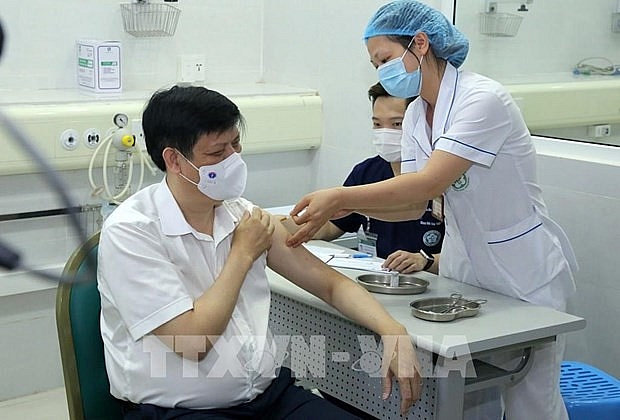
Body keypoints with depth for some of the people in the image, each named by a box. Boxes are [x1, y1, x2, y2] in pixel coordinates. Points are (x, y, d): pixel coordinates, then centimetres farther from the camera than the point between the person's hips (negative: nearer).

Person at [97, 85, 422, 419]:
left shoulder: (242, 214, 5)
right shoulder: (130, 231, -12)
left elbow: (331, 284, 10)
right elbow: (192, 342, -18)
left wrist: (393, 332, -6)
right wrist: (243, 254, -9)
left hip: (268, 392, 5)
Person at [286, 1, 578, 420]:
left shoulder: (482, 99, -21)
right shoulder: (416, 116, 4)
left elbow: (429, 183, -30)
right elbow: (413, 206, 0)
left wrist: (339, 197, -35)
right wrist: (348, 205, -16)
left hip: (523, 274, -7)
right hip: (464, 267, 7)